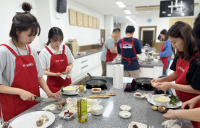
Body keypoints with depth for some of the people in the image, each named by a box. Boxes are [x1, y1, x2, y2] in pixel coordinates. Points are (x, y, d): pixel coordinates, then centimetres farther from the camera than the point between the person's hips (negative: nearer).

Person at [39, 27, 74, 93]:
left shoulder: (65, 48, 1)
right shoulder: (44, 52, -9)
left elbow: (71, 63, 10)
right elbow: (43, 71, -6)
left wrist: (70, 67, -12)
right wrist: (55, 74, -21)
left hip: (67, 82, 3)